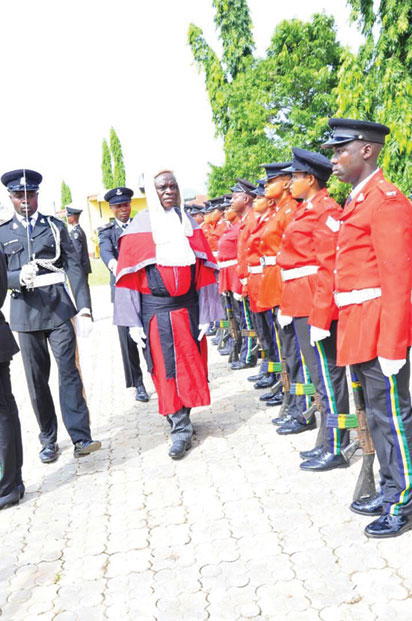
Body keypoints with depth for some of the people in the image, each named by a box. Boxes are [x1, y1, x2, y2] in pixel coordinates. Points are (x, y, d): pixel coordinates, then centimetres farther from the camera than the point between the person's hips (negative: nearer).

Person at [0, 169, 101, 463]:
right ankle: (49, 440, 17)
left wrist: (84, 308, -9)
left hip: (58, 307, -1)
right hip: (25, 312, 1)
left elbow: (74, 267, 1)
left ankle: (81, 437, -4)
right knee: (37, 378, 6)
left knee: (69, 371, -6)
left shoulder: (56, 226, 7)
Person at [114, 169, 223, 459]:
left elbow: (205, 272, 6)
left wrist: (206, 315, 1)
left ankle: (181, 418, 26)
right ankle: (181, 429, 8)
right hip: (155, 309, -3)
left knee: (190, 366, 8)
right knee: (166, 369, -1)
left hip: (187, 307, 3)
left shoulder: (190, 225, 7)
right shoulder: (139, 227, -1)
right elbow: (128, 277, -2)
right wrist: (133, 321, -6)